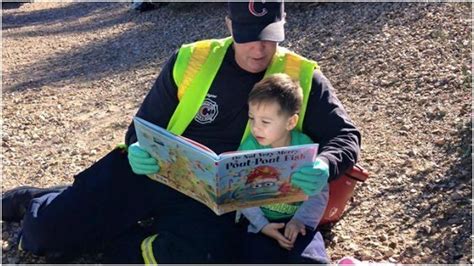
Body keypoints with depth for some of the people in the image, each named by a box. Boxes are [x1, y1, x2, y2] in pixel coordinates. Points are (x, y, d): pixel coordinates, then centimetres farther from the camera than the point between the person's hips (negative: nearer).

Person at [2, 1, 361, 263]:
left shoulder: (302, 77, -3)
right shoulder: (191, 61, -2)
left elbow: (346, 136, -4)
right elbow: (145, 126, 5)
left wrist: (325, 166, -27)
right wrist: (139, 150, -19)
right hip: (151, 174, 1)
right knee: (47, 230, -12)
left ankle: (105, 236, -4)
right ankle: (37, 205, 28)